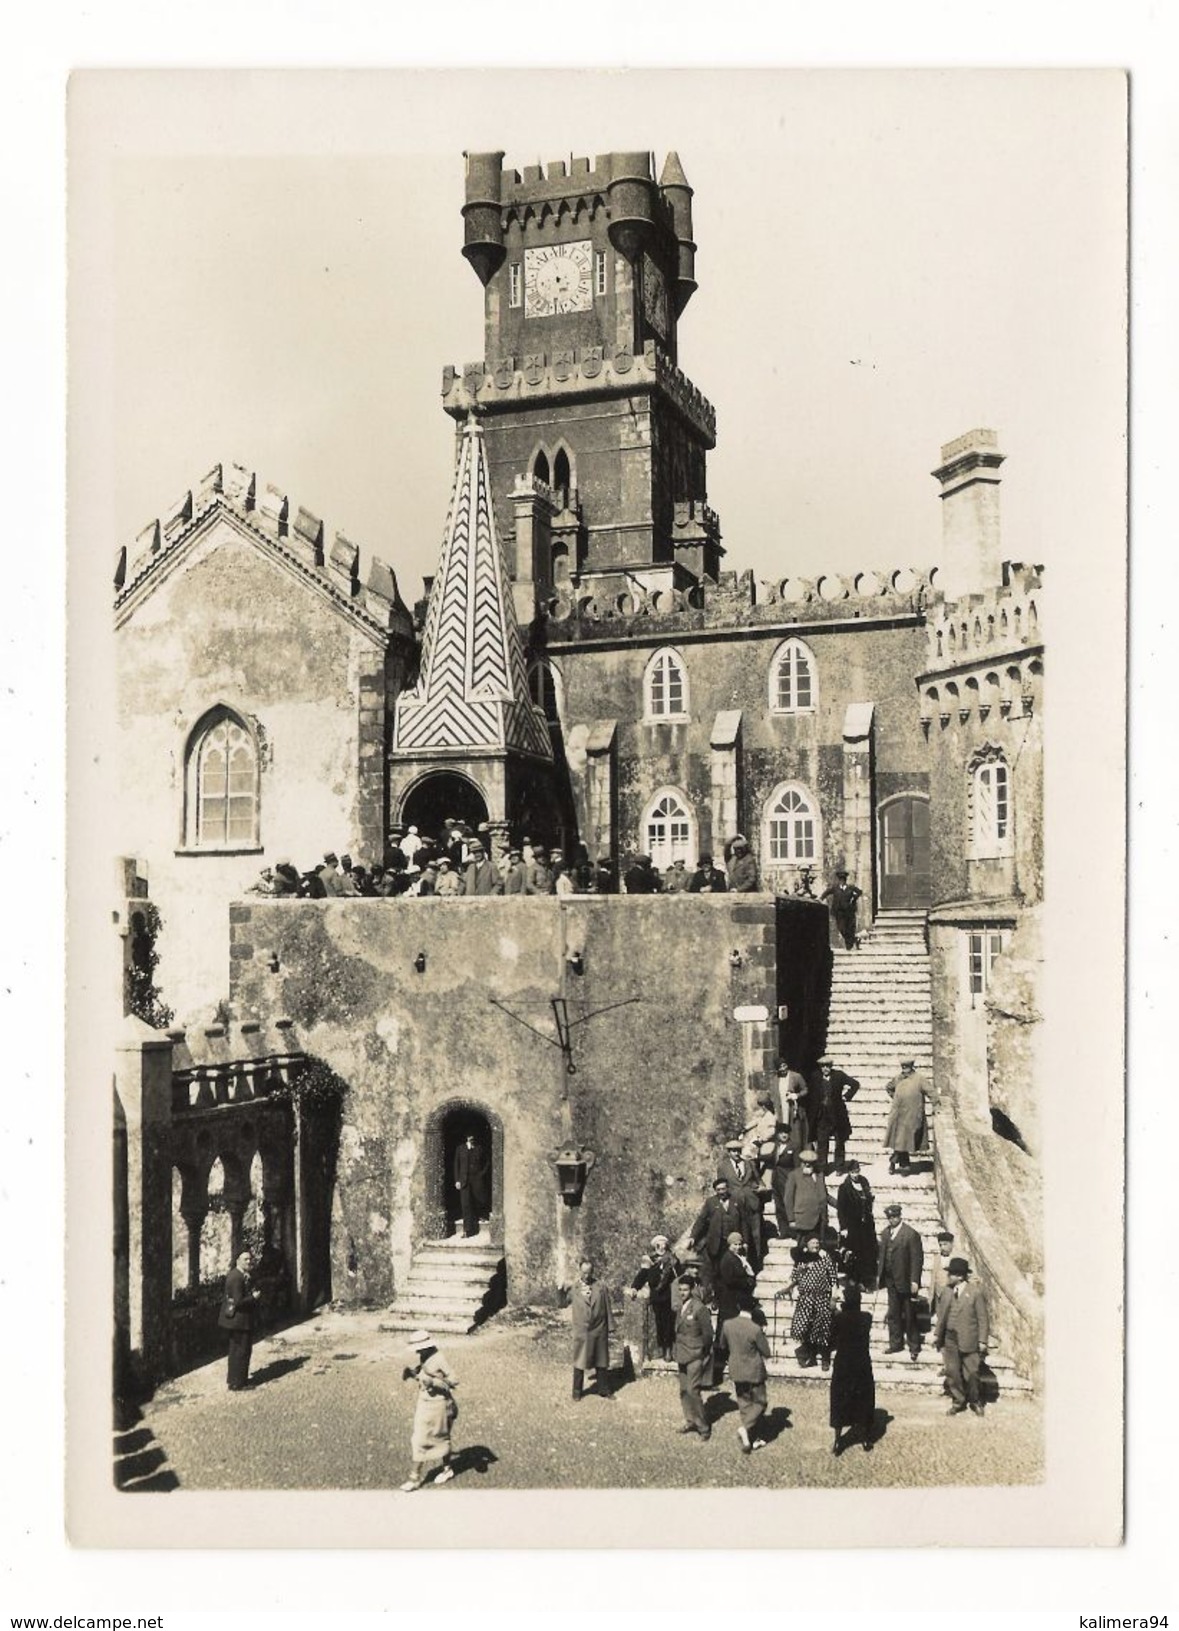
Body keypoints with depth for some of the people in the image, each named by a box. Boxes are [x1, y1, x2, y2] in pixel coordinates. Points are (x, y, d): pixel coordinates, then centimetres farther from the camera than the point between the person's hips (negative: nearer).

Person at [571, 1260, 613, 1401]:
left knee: (601, 1363, 10)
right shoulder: (574, 1289, 0)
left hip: (599, 1331, 1)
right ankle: (577, 1392, 20)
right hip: (581, 1332, -1)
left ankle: (605, 1390, 22)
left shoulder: (601, 1288, 1)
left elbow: (607, 1310, 4)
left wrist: (608, 1330, 4)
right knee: (579, 1364, 7)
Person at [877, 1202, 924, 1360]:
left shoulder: (911, 1234, -14)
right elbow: (882, 1254, 13)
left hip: (905, 1282, -6)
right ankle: (895, 1344, 23)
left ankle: (914, 1347, 15)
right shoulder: (886, 1233, 7)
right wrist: (879, 1274, 9)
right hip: (891, 1280, 6)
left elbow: (917, 1258, -15)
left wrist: (914, 1281, -18)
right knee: (893, 1314, 12)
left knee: (909, 1316, 4)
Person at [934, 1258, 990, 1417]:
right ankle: (957, 1401, 23)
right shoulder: (947, 1292, 4)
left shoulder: (976, 1293, -10)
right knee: (952, 1372, 7)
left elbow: (983, 1318, -7)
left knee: (971, 1373, 3)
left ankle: (975, 1402, 25)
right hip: (950, 1340, 4)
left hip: (969, 1341, -4)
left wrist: (982, 1340, -9)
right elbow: (942, 1314, 12)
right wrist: (937, 1334, 11)